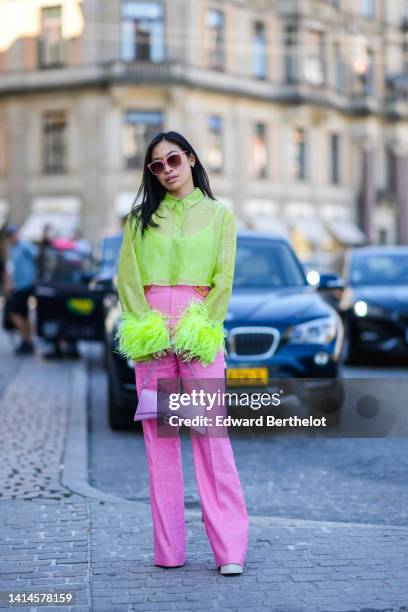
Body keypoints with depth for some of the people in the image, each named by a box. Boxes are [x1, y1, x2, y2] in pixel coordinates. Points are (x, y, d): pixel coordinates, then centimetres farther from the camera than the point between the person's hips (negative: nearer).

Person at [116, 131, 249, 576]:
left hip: (199, 327, -2)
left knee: (211, 433, -9)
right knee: (158, 436, 1)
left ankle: (230, 547, -9)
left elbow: (223, 280, 3)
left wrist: (198, 326, -10)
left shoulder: (219, 214, 11)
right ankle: (168, 550, 5)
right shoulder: (140, 217, 15)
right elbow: (127, 278, 7)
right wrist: (146, 324, -8)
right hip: (150, 329, 2)